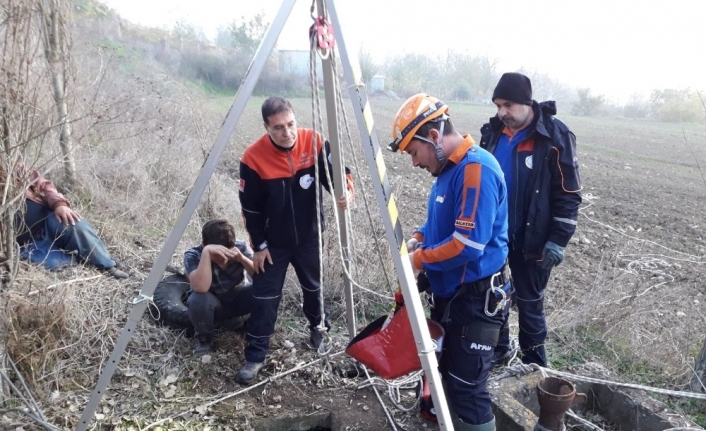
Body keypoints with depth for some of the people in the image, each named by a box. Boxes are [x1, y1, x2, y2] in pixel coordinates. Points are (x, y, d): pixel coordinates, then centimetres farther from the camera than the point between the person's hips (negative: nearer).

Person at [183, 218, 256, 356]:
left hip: (239, 298, 2)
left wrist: (242, 258, -37)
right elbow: (200, 287, -42)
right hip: (214, 304, -1)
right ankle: (203, 338, -4)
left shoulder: (241, 247, -19)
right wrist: (206, 252, -47)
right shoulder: (193, 254, -25)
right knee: (197, 300, -36)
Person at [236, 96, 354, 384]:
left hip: (309, 237, 2)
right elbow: (251, 208, -12)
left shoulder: (315, 143, -16)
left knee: (314, 287, 21)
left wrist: (345, 190, -31)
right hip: (273, 242, -2)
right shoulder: (254, 158, -20)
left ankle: (319, 329, 48)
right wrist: (259, 245, -9)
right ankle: (255, 356, 12)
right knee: (265, 297, -1)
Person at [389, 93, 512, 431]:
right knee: (446, 375, 22)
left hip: (475, 299, -10)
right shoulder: (449, 168, 8)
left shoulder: (476, 168, -23)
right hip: (448, 292, 10)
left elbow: (468, 245, -28)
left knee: (467, 388, -2)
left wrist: (418, 260, -16)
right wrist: (418, 238, 2)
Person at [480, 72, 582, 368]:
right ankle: (498, 349, 36)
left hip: (531, 239, -5)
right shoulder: (493, 132, 2)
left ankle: (534, 363, 25)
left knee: (529, 302, 8)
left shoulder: (554, 137, -14)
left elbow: (569, 195, -11)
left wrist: (558, 240, -15)